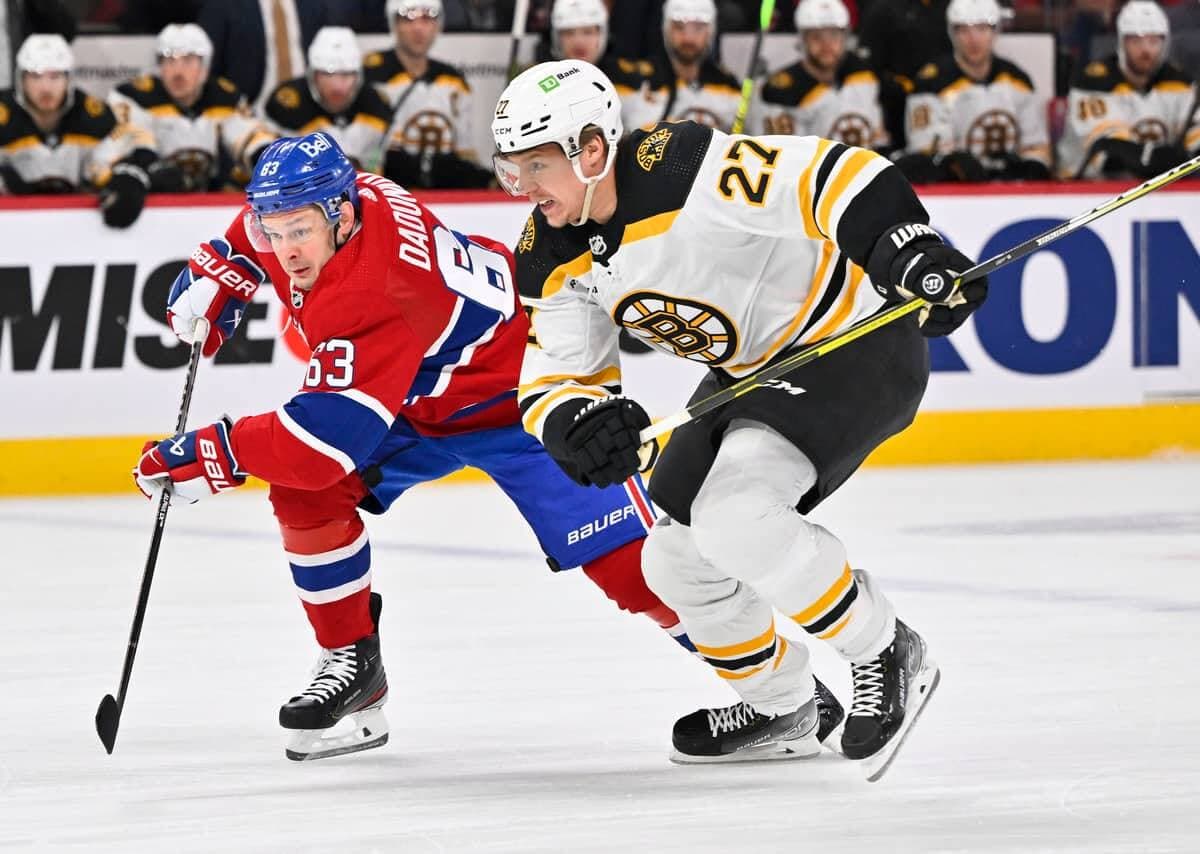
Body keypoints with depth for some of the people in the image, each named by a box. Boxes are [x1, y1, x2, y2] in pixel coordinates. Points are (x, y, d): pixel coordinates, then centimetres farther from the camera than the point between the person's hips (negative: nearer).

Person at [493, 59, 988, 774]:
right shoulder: (553, 258, -4)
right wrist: (578, 423, -25)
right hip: (755, 367, 9)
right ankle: (781, 710, 32)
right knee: (676, 556, 9)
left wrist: (909, 251, -47)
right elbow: (555, 380, -1)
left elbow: (833, 177, -33)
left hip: (857, 341, -9)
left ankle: (887, 656, -8)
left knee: (731, 515, -26)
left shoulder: (683, 170, -29)